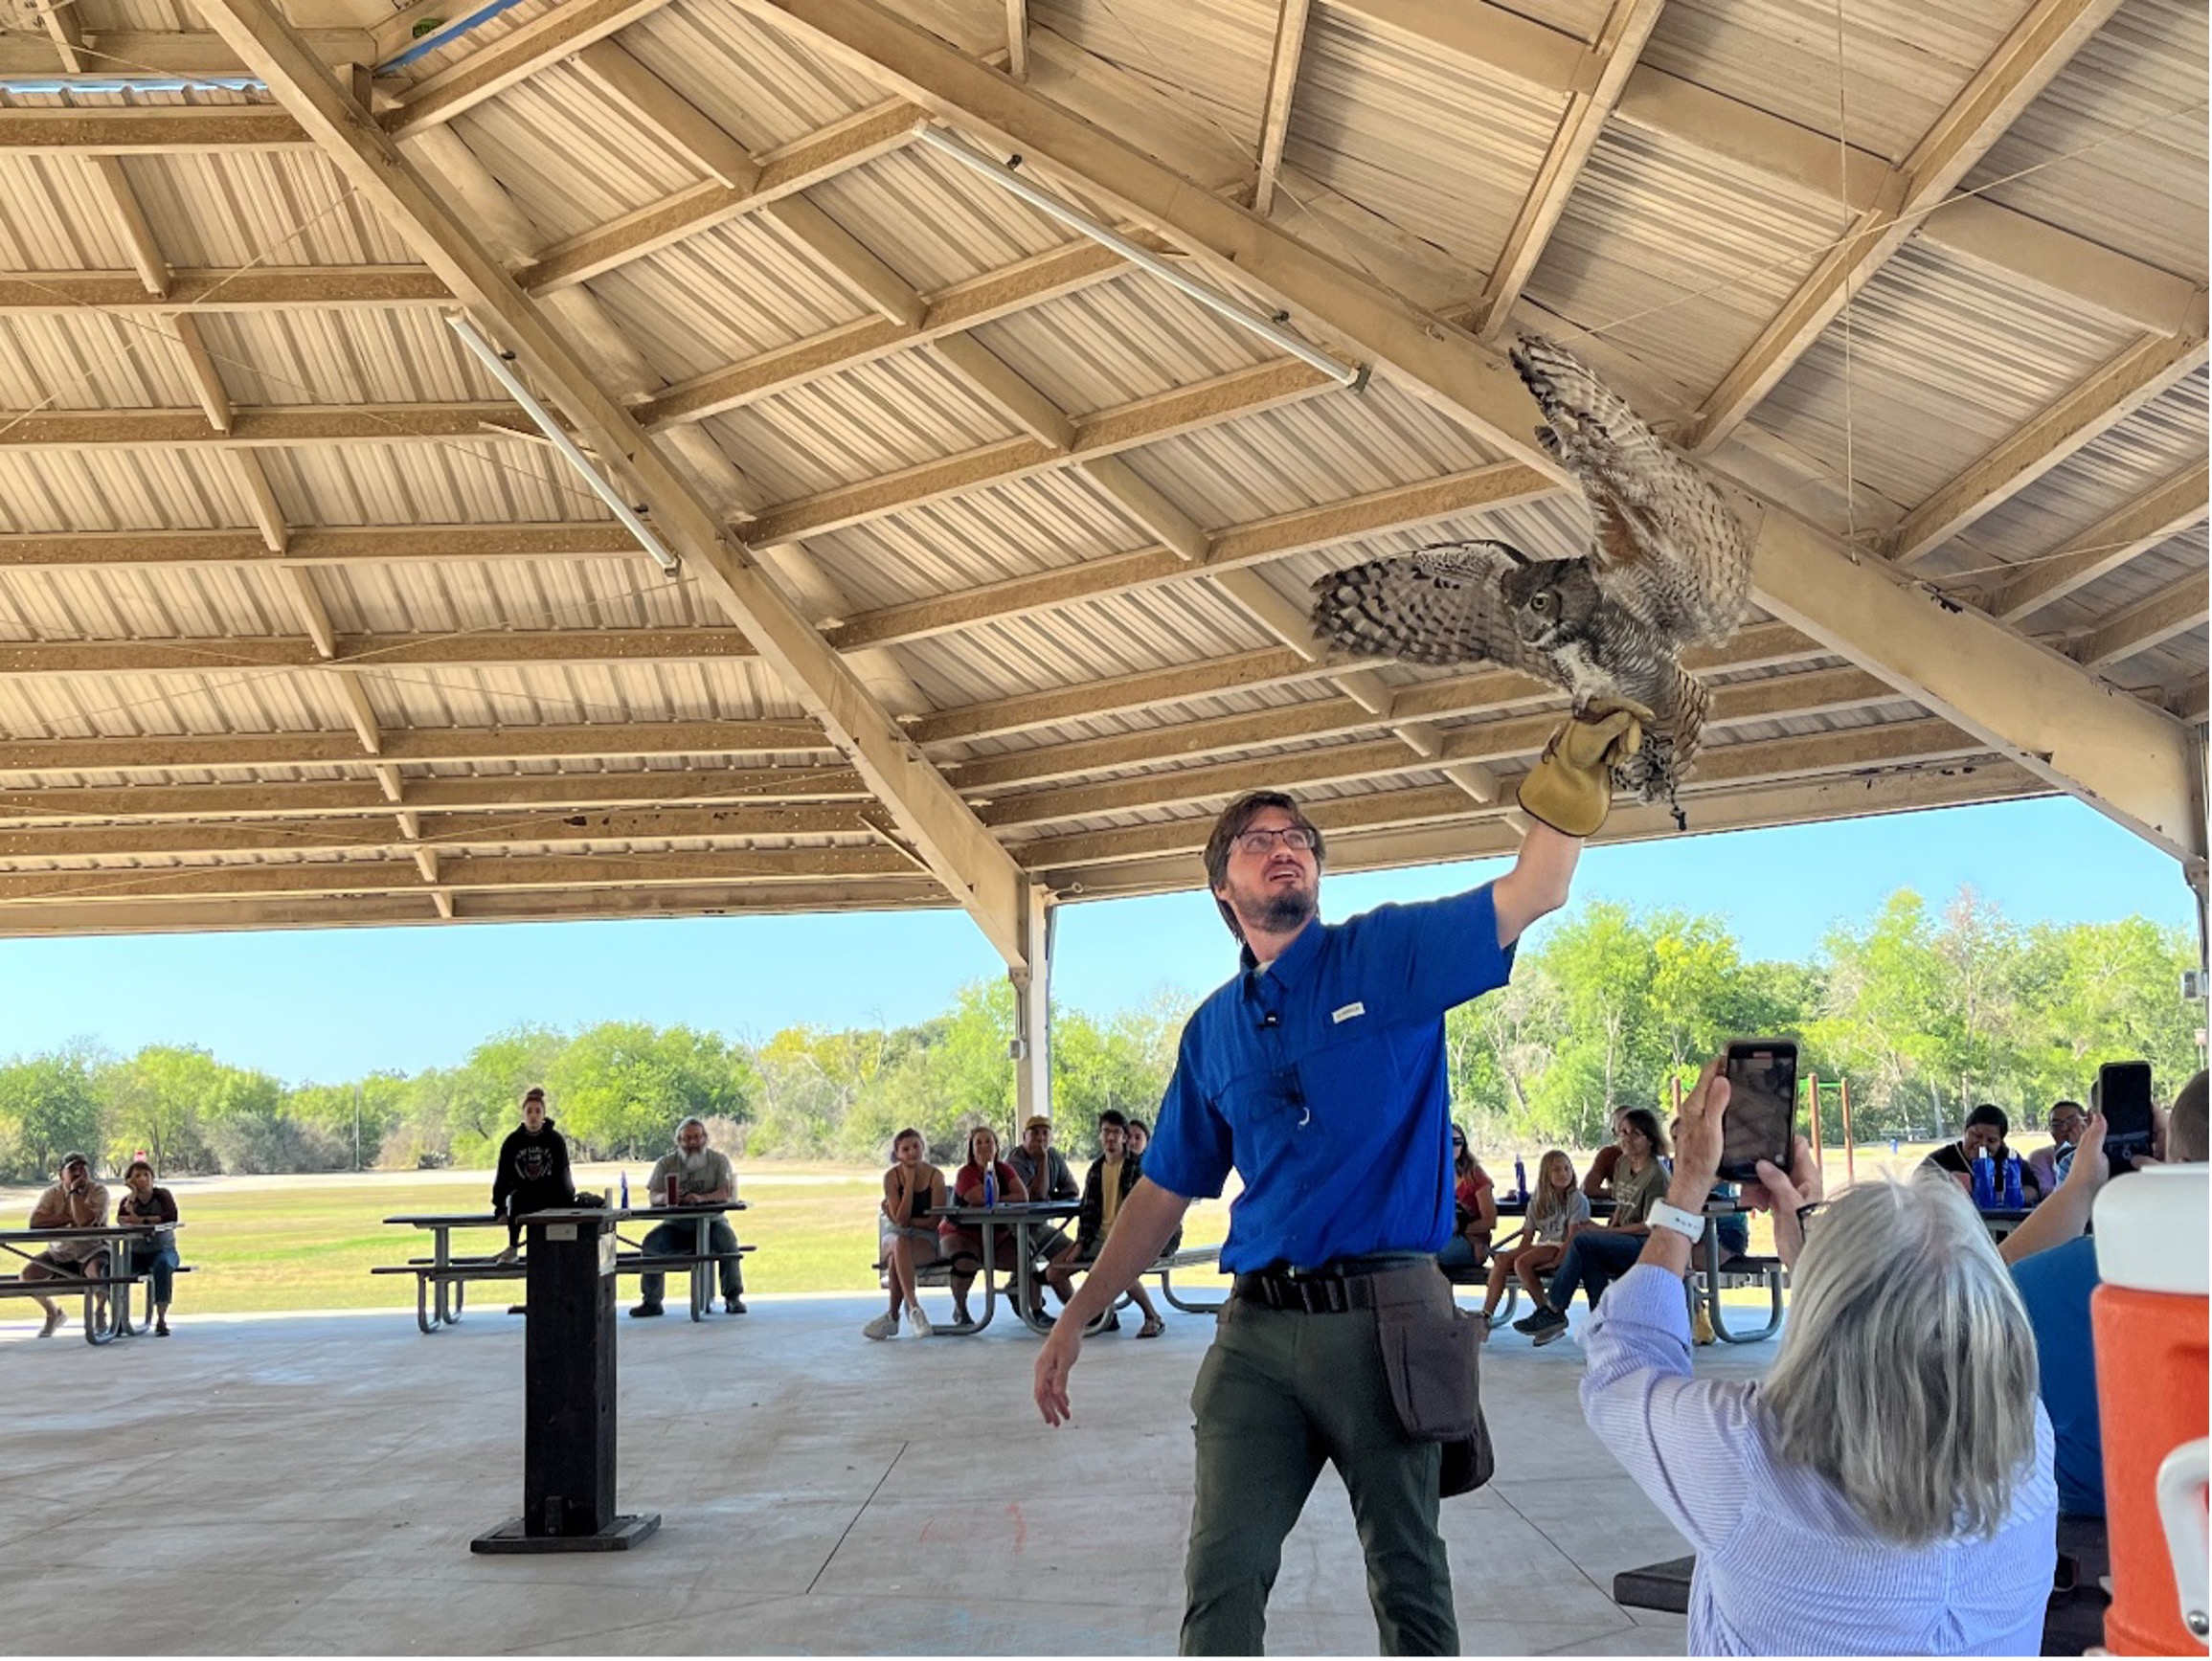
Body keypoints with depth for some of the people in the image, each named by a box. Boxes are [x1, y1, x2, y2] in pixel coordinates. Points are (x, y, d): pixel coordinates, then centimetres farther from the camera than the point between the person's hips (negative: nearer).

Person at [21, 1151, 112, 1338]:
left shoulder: (99, 1191, -11)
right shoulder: (53, 1193, -1)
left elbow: (86, 1221, -28)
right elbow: (35, 1222, -17)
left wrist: (75, 1191, -21)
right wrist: (69, 1218, -21)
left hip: (92, 1250, -4)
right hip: (60, 1252, 4)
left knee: (97, 1270, -37)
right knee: (27, 1274, -16)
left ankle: (100, 1313, -5)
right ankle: (53, 1313, 13)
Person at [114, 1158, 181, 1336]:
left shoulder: (162, 1195, -3)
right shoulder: (127, 1200, 5)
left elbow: (171, 1217, -22)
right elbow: (121, 1219, -16)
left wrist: (141, 1220, -24)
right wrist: (133, 1195, -16)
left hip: (163, 1250, -3)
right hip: (136, 1254, 3)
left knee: (163, 1265, -38)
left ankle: (161, 1319, -34)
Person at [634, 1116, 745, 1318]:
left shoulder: (719, 1160, 1)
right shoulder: (666, 1163, 5)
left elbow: (726, 1193, -13)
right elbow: (653, 1196, -5)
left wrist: (702, 1198, -33)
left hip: (711, 1221, -2)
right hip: (676, 1226, 2)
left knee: (727, 1240, -32)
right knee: (651, 1242, -25)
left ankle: (733, 1298, -22)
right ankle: (651, 1301, -15)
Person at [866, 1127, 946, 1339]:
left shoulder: (935, 1176, -4)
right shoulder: (891, 1177, -2)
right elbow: (900, 1219, -12)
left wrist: (908, 1220, -8)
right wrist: (909, 1183, -14)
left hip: (926, 1238, -1)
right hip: (896, 1234, 1)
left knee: (896, 1257, -35)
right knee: (900, 1244, -38)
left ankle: (893, 1316, -29)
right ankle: (913, 1307, -46)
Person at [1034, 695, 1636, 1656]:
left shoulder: (1387, 956, 1)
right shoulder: (1212, 1030, 12)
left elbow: (1531, 894, -12)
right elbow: (1166, 1191, 17)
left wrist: (1571, 787, -30)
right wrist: (1077, 1318, 13)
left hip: (1382, 1317, -3)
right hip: (1258, 1327, 3)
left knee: (1409, 1578, 8)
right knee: (1221, 1578, 1)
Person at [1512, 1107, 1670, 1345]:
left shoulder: (1656, 1174, -11)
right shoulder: (1623, 1164, 14)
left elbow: (1650, 1226, -14)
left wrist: (1606, 1232, -15)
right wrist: (1610, 1230, 1)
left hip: (1648, 1245, -7)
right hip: (1624, 1244, 7)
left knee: (1582, 1241, -24)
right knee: (1589, 1260, -26)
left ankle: (1552, 1311, -18)